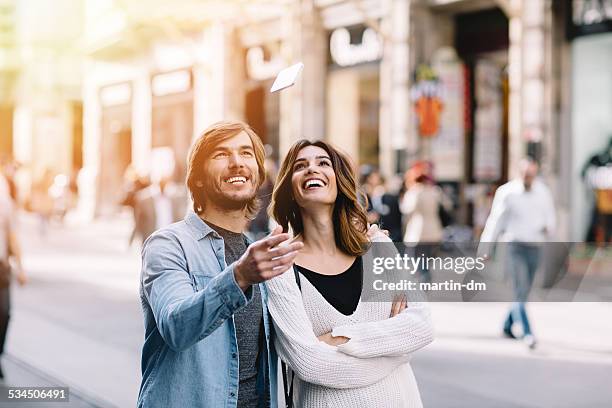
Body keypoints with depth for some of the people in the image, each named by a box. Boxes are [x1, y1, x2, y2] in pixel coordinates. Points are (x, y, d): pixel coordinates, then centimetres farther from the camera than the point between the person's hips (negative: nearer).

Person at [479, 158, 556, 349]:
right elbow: (495, 220, -2)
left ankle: (508, 326, 34)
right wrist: (486, 249, 0)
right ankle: (527, 333, -18)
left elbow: (549, 217, 13)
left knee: (523, 292, 13)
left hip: (535, 247, 4)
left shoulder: (543, 192, 4)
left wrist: (548, 228, -11)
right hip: (514, 247, -4)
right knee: (520, 291, -14)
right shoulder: (506, 192, -7)